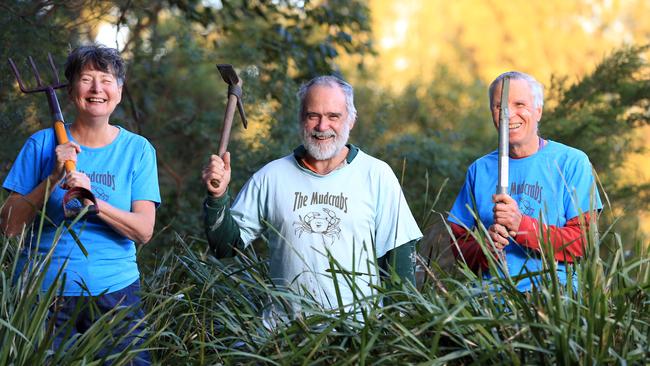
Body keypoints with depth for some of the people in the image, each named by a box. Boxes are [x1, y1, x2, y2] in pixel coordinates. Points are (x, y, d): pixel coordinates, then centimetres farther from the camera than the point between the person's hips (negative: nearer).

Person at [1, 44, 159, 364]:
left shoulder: (137, 149, 1)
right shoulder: (42, 144, 0)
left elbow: (144, 231, -8)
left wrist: (92, 201, -23)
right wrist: (54, 178, -16)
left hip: (114, 290, 1)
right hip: (44, 290, 0)